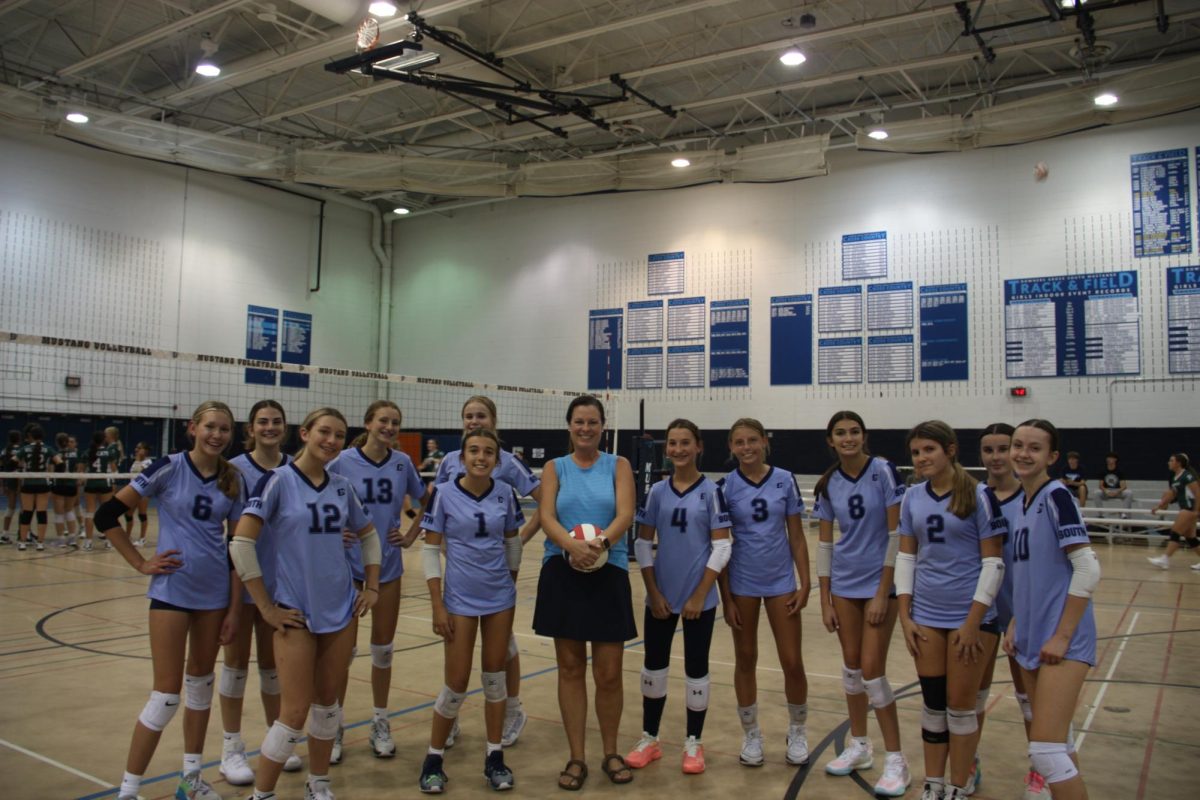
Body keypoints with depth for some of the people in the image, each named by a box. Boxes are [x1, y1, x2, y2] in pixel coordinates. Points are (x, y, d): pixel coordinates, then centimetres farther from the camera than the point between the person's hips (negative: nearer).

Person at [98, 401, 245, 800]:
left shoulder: (233, 480, 2)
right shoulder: (169, 468, -10)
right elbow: (106, 516, -7)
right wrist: (141, 563, -7)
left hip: (215, 592, 4)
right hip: (172, 590, -4)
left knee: (201, 681, 14)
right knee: (167, 695, -4)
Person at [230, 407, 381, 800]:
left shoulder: (342, 485, 5)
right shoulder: (278, 480, -10)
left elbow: (368, 534, 19)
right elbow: (241, 544, -14)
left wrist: (372, 586, 12)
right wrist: (266, 606, -12)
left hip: (341, 609, 5)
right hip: (297, 612, -5)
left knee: (327, 701, 14)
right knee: (295, 711, -3)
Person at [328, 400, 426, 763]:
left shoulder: (402, 463, -1)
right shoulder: (343, 461, -9)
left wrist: (410, 536, 4)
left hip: (388, 565, 2)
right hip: (349, 563, -2)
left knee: (383, 648, 10)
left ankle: (380, 724, 26)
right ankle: (334, 728, 19)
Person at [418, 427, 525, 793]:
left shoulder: (505, 492, -4)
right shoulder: (444, 493, -11)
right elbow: (430, 549, -8)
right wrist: (437, 605, -9)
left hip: (500, 598, 3)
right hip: (460, 600, -2)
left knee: (494, 676, 11)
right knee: (457, 684, 3)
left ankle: (495, 757, 25)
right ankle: (433, 759, 23)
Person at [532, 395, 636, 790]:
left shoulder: (619, 466, 5)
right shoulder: (554, 467, 7)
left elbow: (625, 513, -9)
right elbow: (546, 516, -7)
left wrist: (602, 542, -29)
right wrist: (572, 545, -27)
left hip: (609, 573, -1)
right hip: (562, 573, 1)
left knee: (608, 674, 4)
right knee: (570, 669, 8)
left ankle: (611, 753, 26)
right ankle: (576, 758, 21)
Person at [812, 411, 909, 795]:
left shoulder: (883, 471, -12)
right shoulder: (828, 484, 2)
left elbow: (896, 533, -12)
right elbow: (825, 543, 6)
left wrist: (883, 593, -13)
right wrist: (824, 600, 4)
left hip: (879, 581, -4)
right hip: (844, 583, 5)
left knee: (871, 670, -6)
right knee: (851, 665, 11)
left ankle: (896, 760, 8)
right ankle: (859, 746, 28)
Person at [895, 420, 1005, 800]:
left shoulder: (979, 496, -9)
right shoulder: (912, 497, 4)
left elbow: (994, 562, -10)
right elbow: (906, 557, 8)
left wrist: (973, 622, -13)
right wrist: (905, 616, 3)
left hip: (969, 616, -4)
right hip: (926, 616, 4)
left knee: (960, 707, 6)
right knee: (932, 704, 12)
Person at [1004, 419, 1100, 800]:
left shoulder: (1056, 496, -11)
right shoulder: (1024, 503, 12)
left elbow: (1088, 568, -17)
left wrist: (1062, 636, -17)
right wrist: (1015, 624, 12)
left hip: (1061, 642, -8)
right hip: (1032, 640, 8)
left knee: (1045, 748, -12)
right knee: (1058, 744, 16)